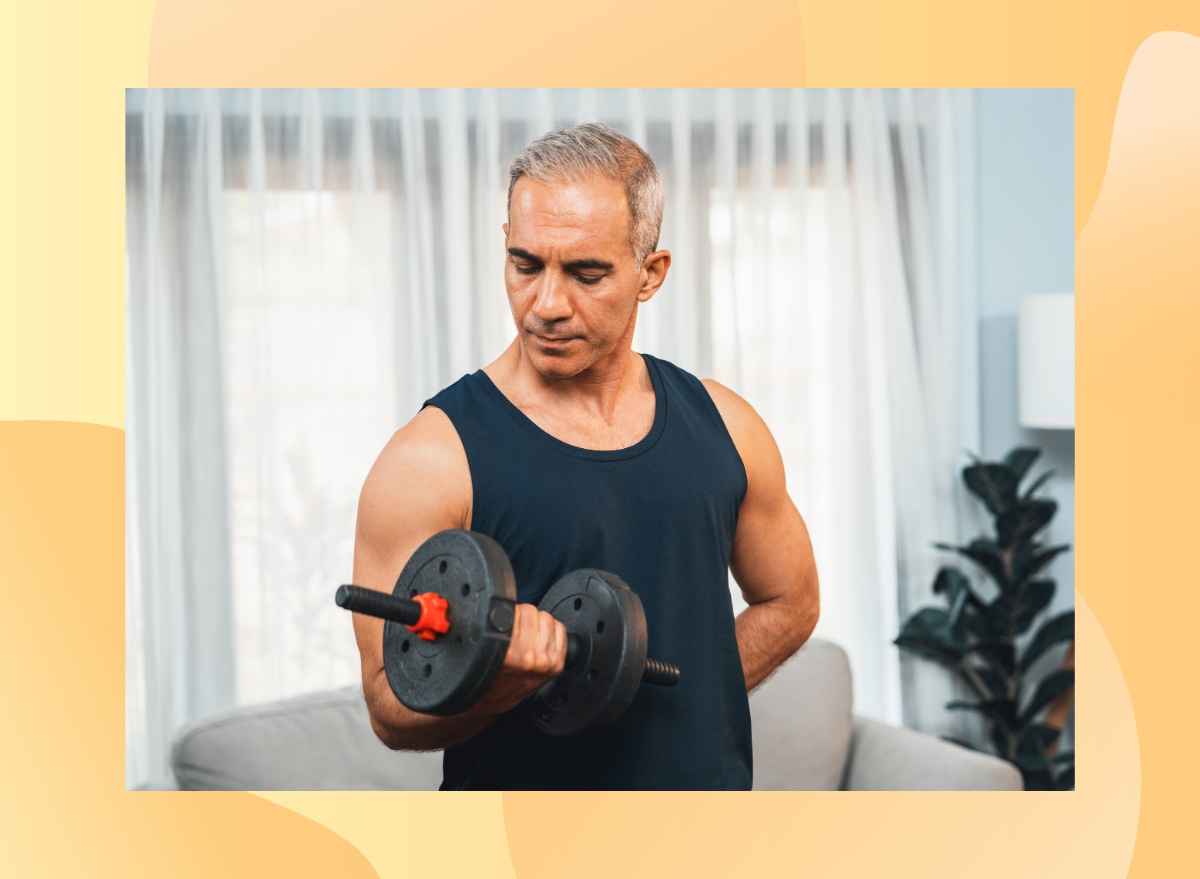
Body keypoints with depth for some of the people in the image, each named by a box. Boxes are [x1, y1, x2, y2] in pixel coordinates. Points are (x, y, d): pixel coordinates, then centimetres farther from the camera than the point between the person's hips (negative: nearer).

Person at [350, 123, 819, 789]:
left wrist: (673, 700, 2)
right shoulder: (433, 458, -14)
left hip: (707, 778, 4)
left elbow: (790, 601, 14)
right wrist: (501, 681, -33)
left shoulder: (723, 426, 0)